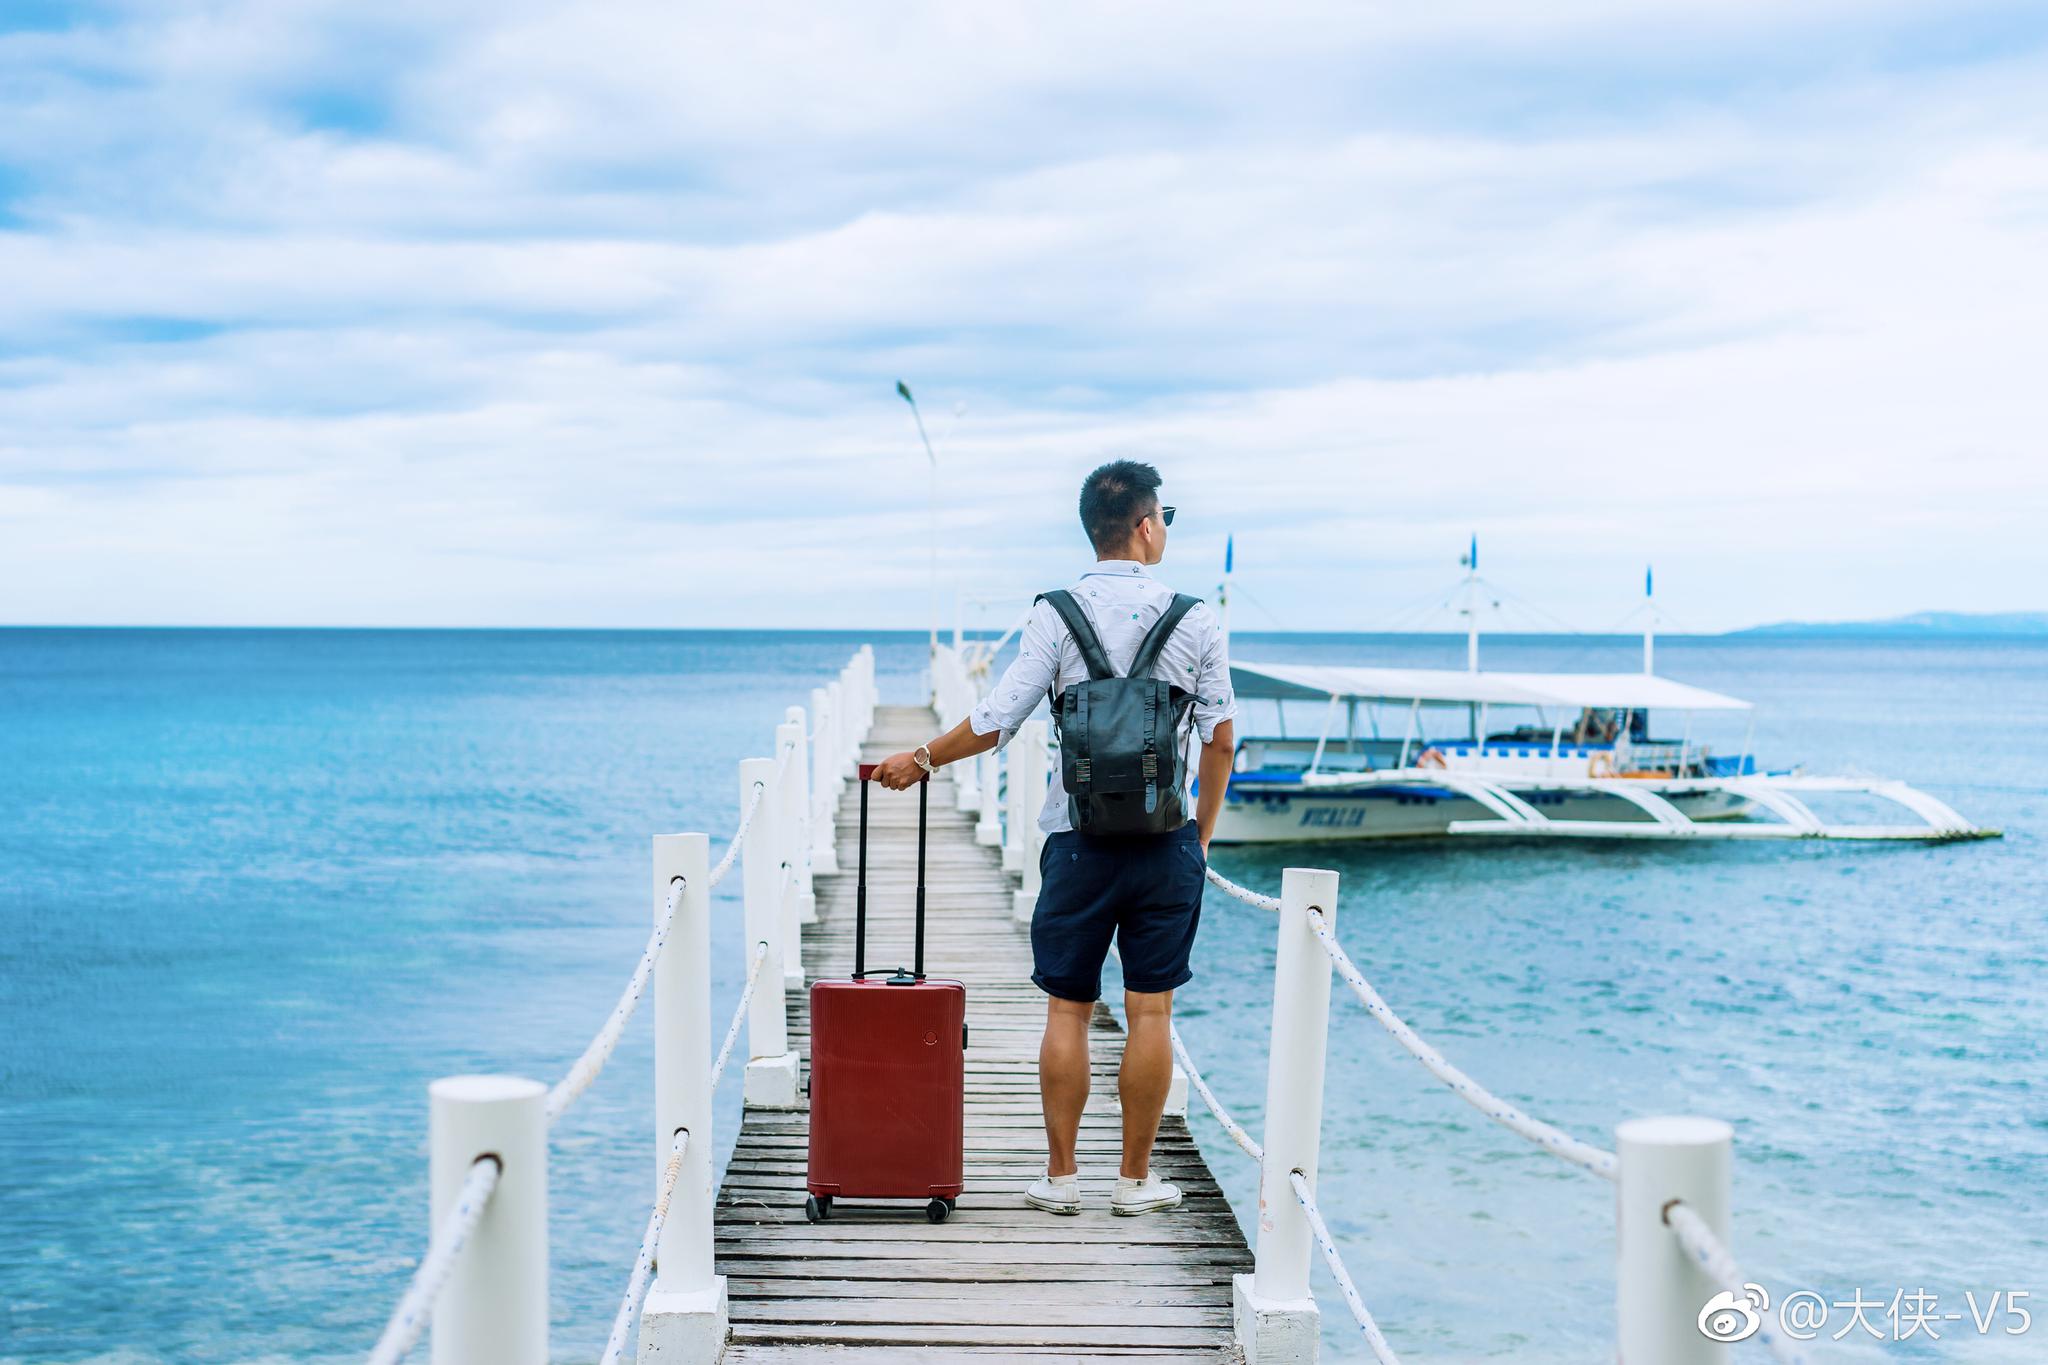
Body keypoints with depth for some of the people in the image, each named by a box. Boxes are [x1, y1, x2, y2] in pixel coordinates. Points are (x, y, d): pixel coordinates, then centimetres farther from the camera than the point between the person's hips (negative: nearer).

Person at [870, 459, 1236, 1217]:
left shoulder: (1057, 615, -4)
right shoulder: (1195, 620, 0)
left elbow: (997, 719, -6)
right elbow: (1221, 739, 2)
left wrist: (920, 760, 10)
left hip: (1080, 840, 0)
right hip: (1167, 841, 1)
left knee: (1068, 1009, 7)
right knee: (1149, 1012, 6)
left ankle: (1060, 1175, 13)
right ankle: (1135, 1178, 12)